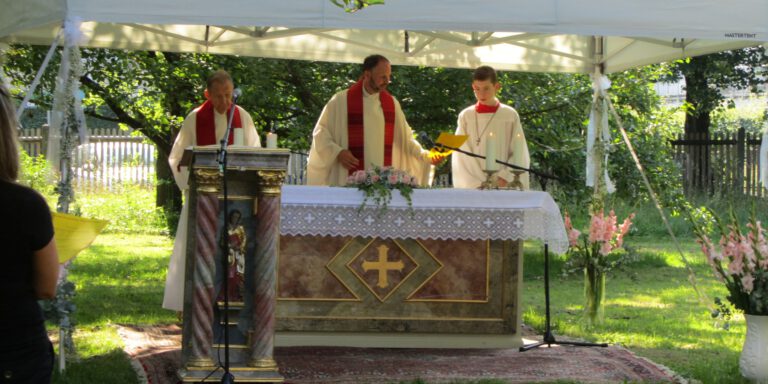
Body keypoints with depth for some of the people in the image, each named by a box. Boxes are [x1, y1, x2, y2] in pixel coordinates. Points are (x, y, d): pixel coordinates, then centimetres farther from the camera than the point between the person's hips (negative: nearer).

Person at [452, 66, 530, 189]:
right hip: (474, 188, 0)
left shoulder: (510, 116, 4)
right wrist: (478, 183, -10)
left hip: (505, 187, 0)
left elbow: (519, 155, 3)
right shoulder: (465, 116, 5)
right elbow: (462, 157, 1)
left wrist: (505, 177, -10)